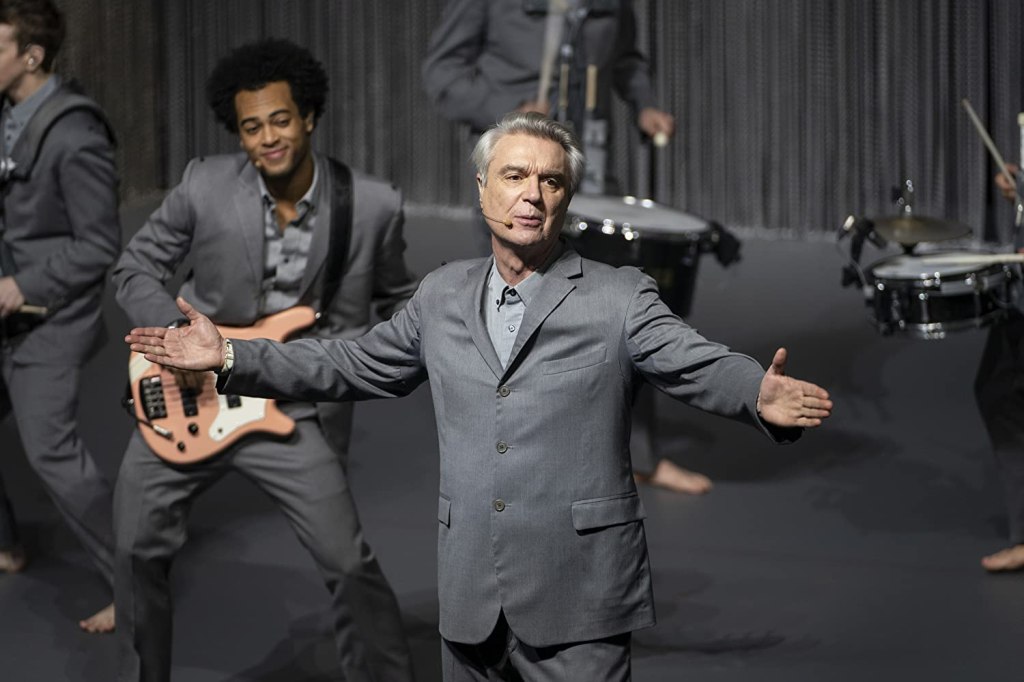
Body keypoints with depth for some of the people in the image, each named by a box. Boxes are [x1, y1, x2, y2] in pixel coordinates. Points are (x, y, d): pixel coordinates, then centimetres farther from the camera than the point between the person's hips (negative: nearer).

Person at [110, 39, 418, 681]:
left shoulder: (372, 205, -11)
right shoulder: (206, 185, -11)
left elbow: (397, 297, 6)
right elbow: (136, 269, -1)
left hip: (297, 410, -2)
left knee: (350, 565, -8)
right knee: (139, 549, 10)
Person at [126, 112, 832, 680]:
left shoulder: (620, 298, -1)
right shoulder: (443, 295, 13)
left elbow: (702, 365, -12)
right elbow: (352, 365, 20)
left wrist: (761, 396, -35)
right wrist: (230, 357, 13)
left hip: (577, 608, -4)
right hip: (470, 599, 5)